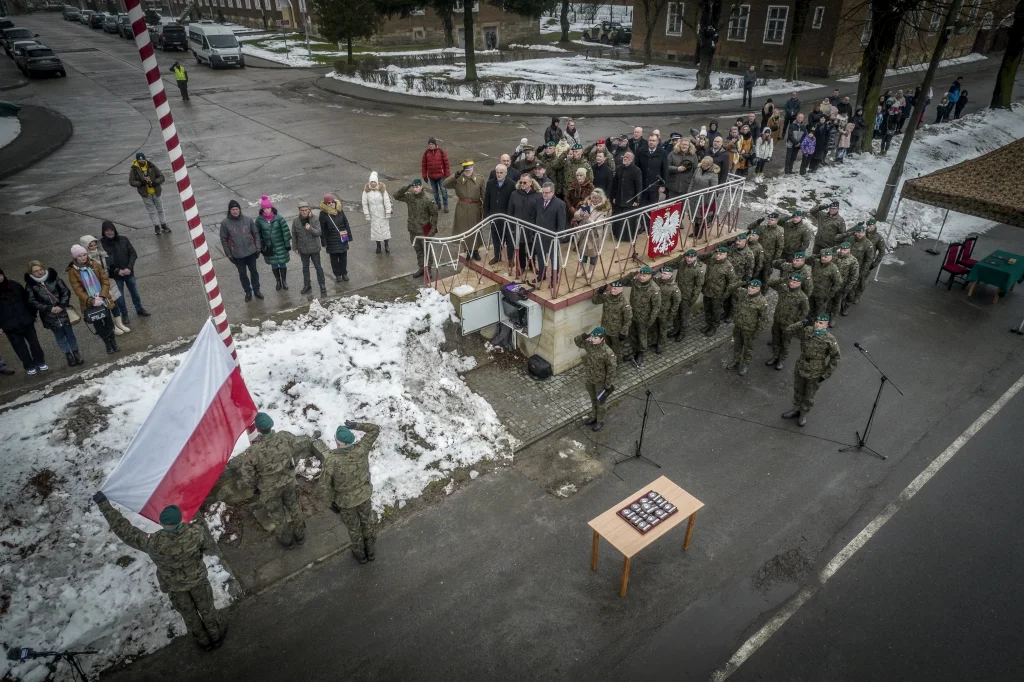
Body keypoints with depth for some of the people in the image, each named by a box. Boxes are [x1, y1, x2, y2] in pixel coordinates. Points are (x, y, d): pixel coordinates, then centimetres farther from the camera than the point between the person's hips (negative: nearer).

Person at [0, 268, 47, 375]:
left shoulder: (14, 285, 2)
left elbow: (27, 299, 8)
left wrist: (32, 314, 5)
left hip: (26, 321, 2)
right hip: (9, 325, -2)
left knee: (34, 342, 10)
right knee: (20, 347, 7)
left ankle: (40, 362, 24)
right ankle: (29, 366, 19)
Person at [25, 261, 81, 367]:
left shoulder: (53, 277, -5)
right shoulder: (30, 284, -7)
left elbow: (66, 291, -4)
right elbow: (32, 301, -7)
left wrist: (61, 305, -14)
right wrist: (49, 308, -16)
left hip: (62, 311, 0)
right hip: (49, 315, 0)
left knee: (69, 333, 9)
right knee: (59, 336, 9)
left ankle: (76, 354, 23)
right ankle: (68, 356, 21)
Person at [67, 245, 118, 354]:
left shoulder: (94, 265, -3)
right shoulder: (72, 271, -9)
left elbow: (105, 281, -5)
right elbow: (78, 290, -12)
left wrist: (102, 296, -17)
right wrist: (91, 301, -23)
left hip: (103, 300, 2)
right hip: (89, 304, -1)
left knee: (109, 322, 11)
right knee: (98, 325, 8)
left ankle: (113, 342, 29)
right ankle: (108, 345, 26)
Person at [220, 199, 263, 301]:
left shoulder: (248, 220, -7)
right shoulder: (225, 223, -11)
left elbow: (256, 234, 2)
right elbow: (224, 239, -4)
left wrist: (258, 248, 1)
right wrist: (229, 254, -4)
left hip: (251, 252, 1)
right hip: (237, 255, -1)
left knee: (254, 271, 15)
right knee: (242, 274, 13)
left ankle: (256, 290, 33)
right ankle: (248, 292, 30)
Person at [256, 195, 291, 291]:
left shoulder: (279, 218, -13)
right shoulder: (259, 220, -8)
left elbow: (286, 231, -7)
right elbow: (257, 234, 2)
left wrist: (287, 244, -6)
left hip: (280, 246, -1)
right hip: (268, 247, 1)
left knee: (282, 264, 9)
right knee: (274, 265, 13)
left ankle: (284, 281, 28)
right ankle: (278, 282, 32)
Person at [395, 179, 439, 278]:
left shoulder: (427, 200, -15)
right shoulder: (409, 196, -3)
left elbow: (434, 214, -8)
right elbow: (396, 196, -4)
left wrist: (433, 228, -11)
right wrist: (406, 188, -16)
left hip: (424, 230, -5)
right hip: (413, 229, 5)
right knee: (418, 250, 17)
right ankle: (421, 269, 30)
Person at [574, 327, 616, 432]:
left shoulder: (607, 352, -30)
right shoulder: (589, 344, -15)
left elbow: (611, 369, -21)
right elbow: (576, 341, 1)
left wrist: (608, 385, -15)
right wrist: (584, 336, -21)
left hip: (600, 381, -5)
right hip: (588, 378, 5)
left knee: (600, 401, 16)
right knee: (593, 399, 26)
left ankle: (600, 421, 37)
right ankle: (593, 417, 47)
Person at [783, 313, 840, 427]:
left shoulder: (830, 340, -22)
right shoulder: (806, 331, -12)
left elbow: (835, 359, -14)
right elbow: (791, 330, -5)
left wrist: (826, 375, -13)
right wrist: (803, 323, -21)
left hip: (815, 374, -3)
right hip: (800, 369, 3)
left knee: (808, 396, 17)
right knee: (797, 391, 23)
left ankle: (803, 414, 40)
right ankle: (796, 410, 46)